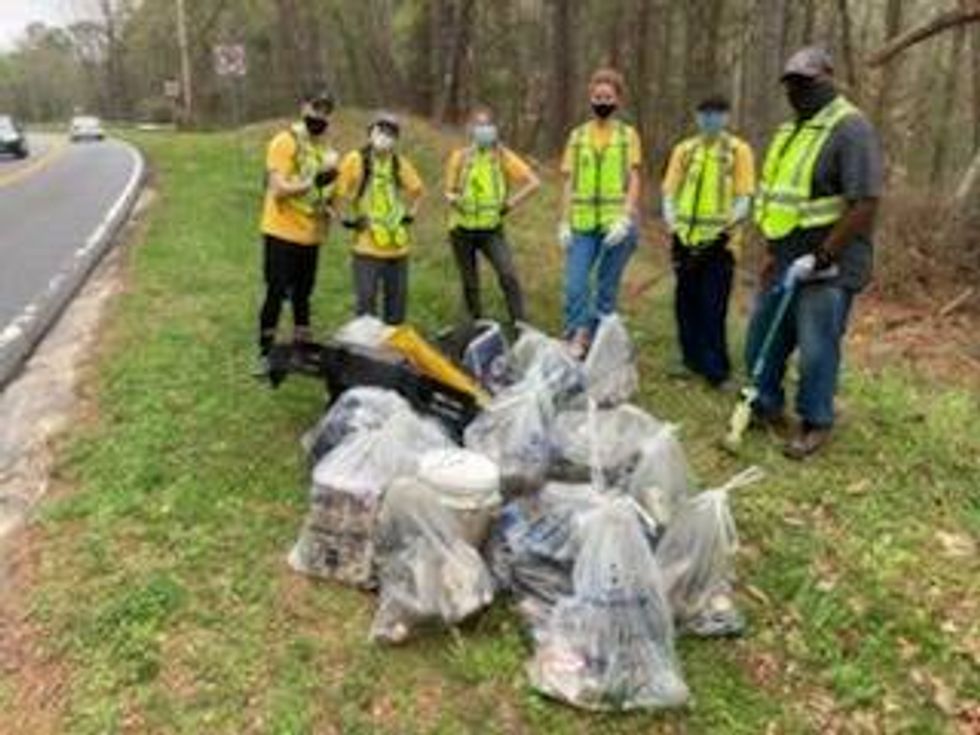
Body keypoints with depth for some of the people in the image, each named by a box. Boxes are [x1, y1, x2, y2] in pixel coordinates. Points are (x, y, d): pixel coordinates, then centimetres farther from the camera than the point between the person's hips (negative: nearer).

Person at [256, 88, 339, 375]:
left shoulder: (325, 147, 11)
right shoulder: (285, 141, -10)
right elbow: (278, 188, -19)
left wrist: (328, 206, 4)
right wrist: (313, 182, -29)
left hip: (311, 235, 6)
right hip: (283, 233, -6)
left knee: (302, 295, 15)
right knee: (276, 293, -3)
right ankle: (265, 354, 7)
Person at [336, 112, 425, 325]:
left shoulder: (401, 164, 10)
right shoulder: (355, 160, -5)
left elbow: (417, 190, 25)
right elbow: (340, 193, -6)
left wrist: (411, 215, 15)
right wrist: (351, 219, -6)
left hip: (398, 246, 5)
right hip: (367, 246, -5)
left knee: (397, 300, 12)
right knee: (366, 301, -3)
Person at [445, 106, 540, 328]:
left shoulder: (503, 156, -1)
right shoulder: (460, 156, 3)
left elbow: (534, 182, -3)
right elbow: (449, 190, 10)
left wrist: (511, 203, -10)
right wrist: (452, 198, -14)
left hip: (492, 229, -1)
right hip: (463, 229, 2)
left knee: (509, 276, -18)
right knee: (470, 283, 9)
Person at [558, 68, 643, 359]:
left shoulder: (628, 135, 6)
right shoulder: (578, 136, 11)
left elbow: (633, 180, 0)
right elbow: (569, 182, 10)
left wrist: (625, 219, -13)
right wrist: (564, 222, 1)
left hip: (615, 224, -1)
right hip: (582, 224, 1)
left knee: (607, 288, 4)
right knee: (575, 285, -10)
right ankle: (577, 337, -3)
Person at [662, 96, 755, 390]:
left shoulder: (739, 151, 0)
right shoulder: (684, 149, 10)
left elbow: (744, 200, -5)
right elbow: (669, 192, 8)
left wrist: (725, 228, -17)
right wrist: (673, 224, -6)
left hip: (718, 243, -4)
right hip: (685, 241, 4)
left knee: (713, 309, -4)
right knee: (686, 304, 10)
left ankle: (717, 371, 4)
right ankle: (693, 360, 24)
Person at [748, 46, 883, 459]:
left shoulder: (850, 129, -14)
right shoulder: (791, 131, 14)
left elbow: (866, 204, -21)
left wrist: (820, 258, -20)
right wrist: (773, 252, 16)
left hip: (827, 268, -8)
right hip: (785, 263, 9)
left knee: (816, 350, 0)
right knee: (761, 343, 15)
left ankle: (816, 424, 18)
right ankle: (767, 407, 34)